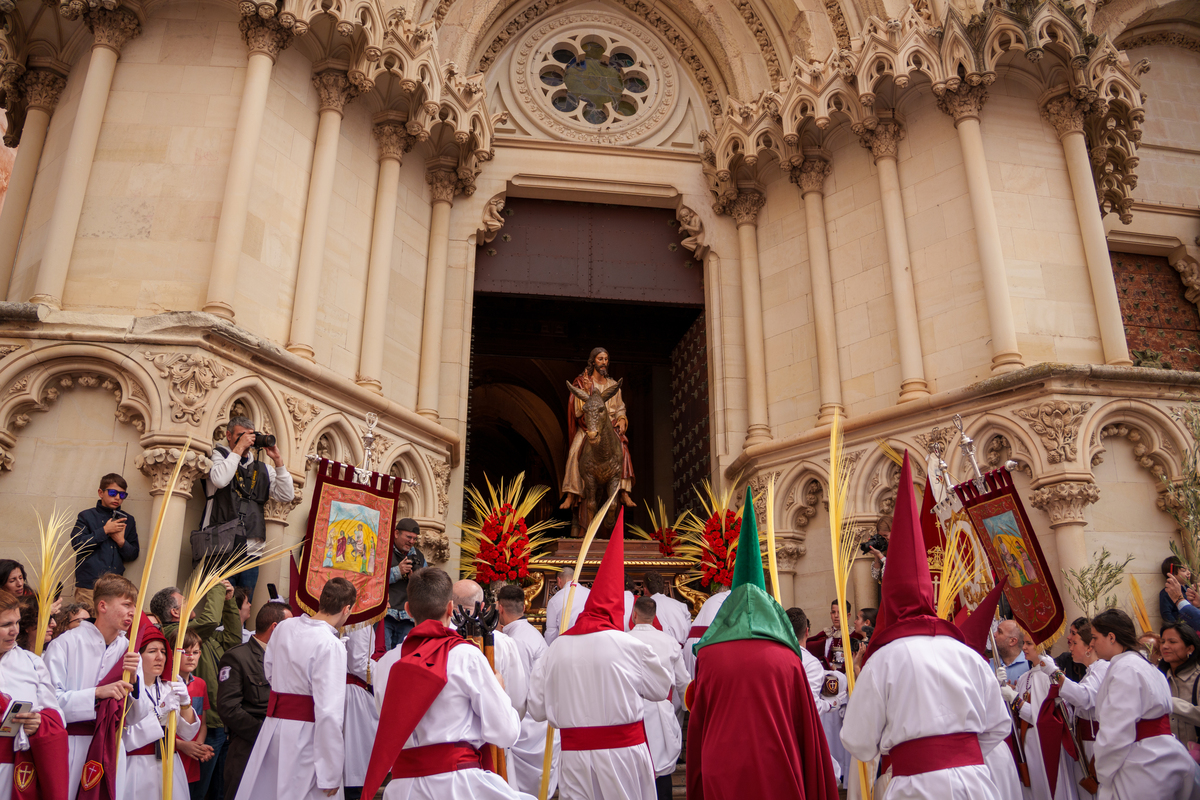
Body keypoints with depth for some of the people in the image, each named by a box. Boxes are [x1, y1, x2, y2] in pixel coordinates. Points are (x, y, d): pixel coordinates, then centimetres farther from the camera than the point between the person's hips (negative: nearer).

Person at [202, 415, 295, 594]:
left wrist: (278, 460, 4)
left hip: (251, 550, 4)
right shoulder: (219, 455, 9)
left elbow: (286, 495, 8)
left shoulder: (262, 469, 19)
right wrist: (239, 448, -7)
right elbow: (219, 480, -13)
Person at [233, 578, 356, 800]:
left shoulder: (284, 627, 1)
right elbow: (329, 711, -22)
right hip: (305, 735, -7)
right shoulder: (331, 646, -21)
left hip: (273, 724, 7)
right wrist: (330, 773, -16)